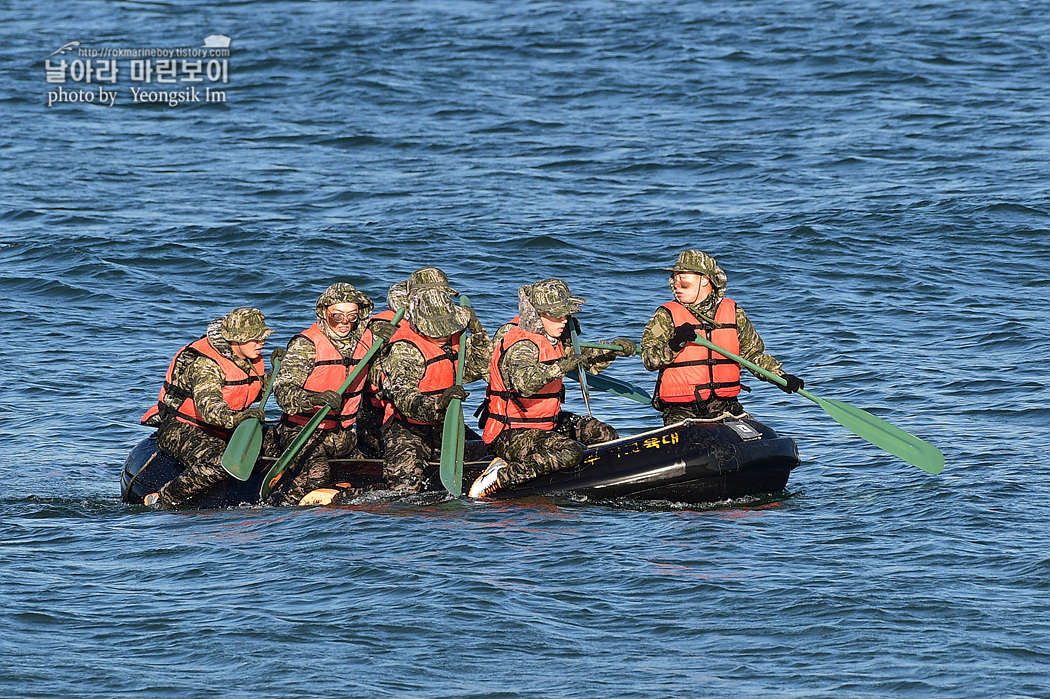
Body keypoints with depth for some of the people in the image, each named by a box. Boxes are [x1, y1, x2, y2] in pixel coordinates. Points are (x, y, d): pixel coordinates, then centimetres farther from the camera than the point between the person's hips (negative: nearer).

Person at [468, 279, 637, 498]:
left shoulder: (553, 339, 8)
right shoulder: (521, 346, -22)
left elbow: (586, 362, 22)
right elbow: (523, 383, -43)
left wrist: (613, 350, 5)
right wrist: (559, 367, -53)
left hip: (546, 423, 11)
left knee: (605, 435, 11)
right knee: (569, 452, -32)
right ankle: (501, 477, -23)